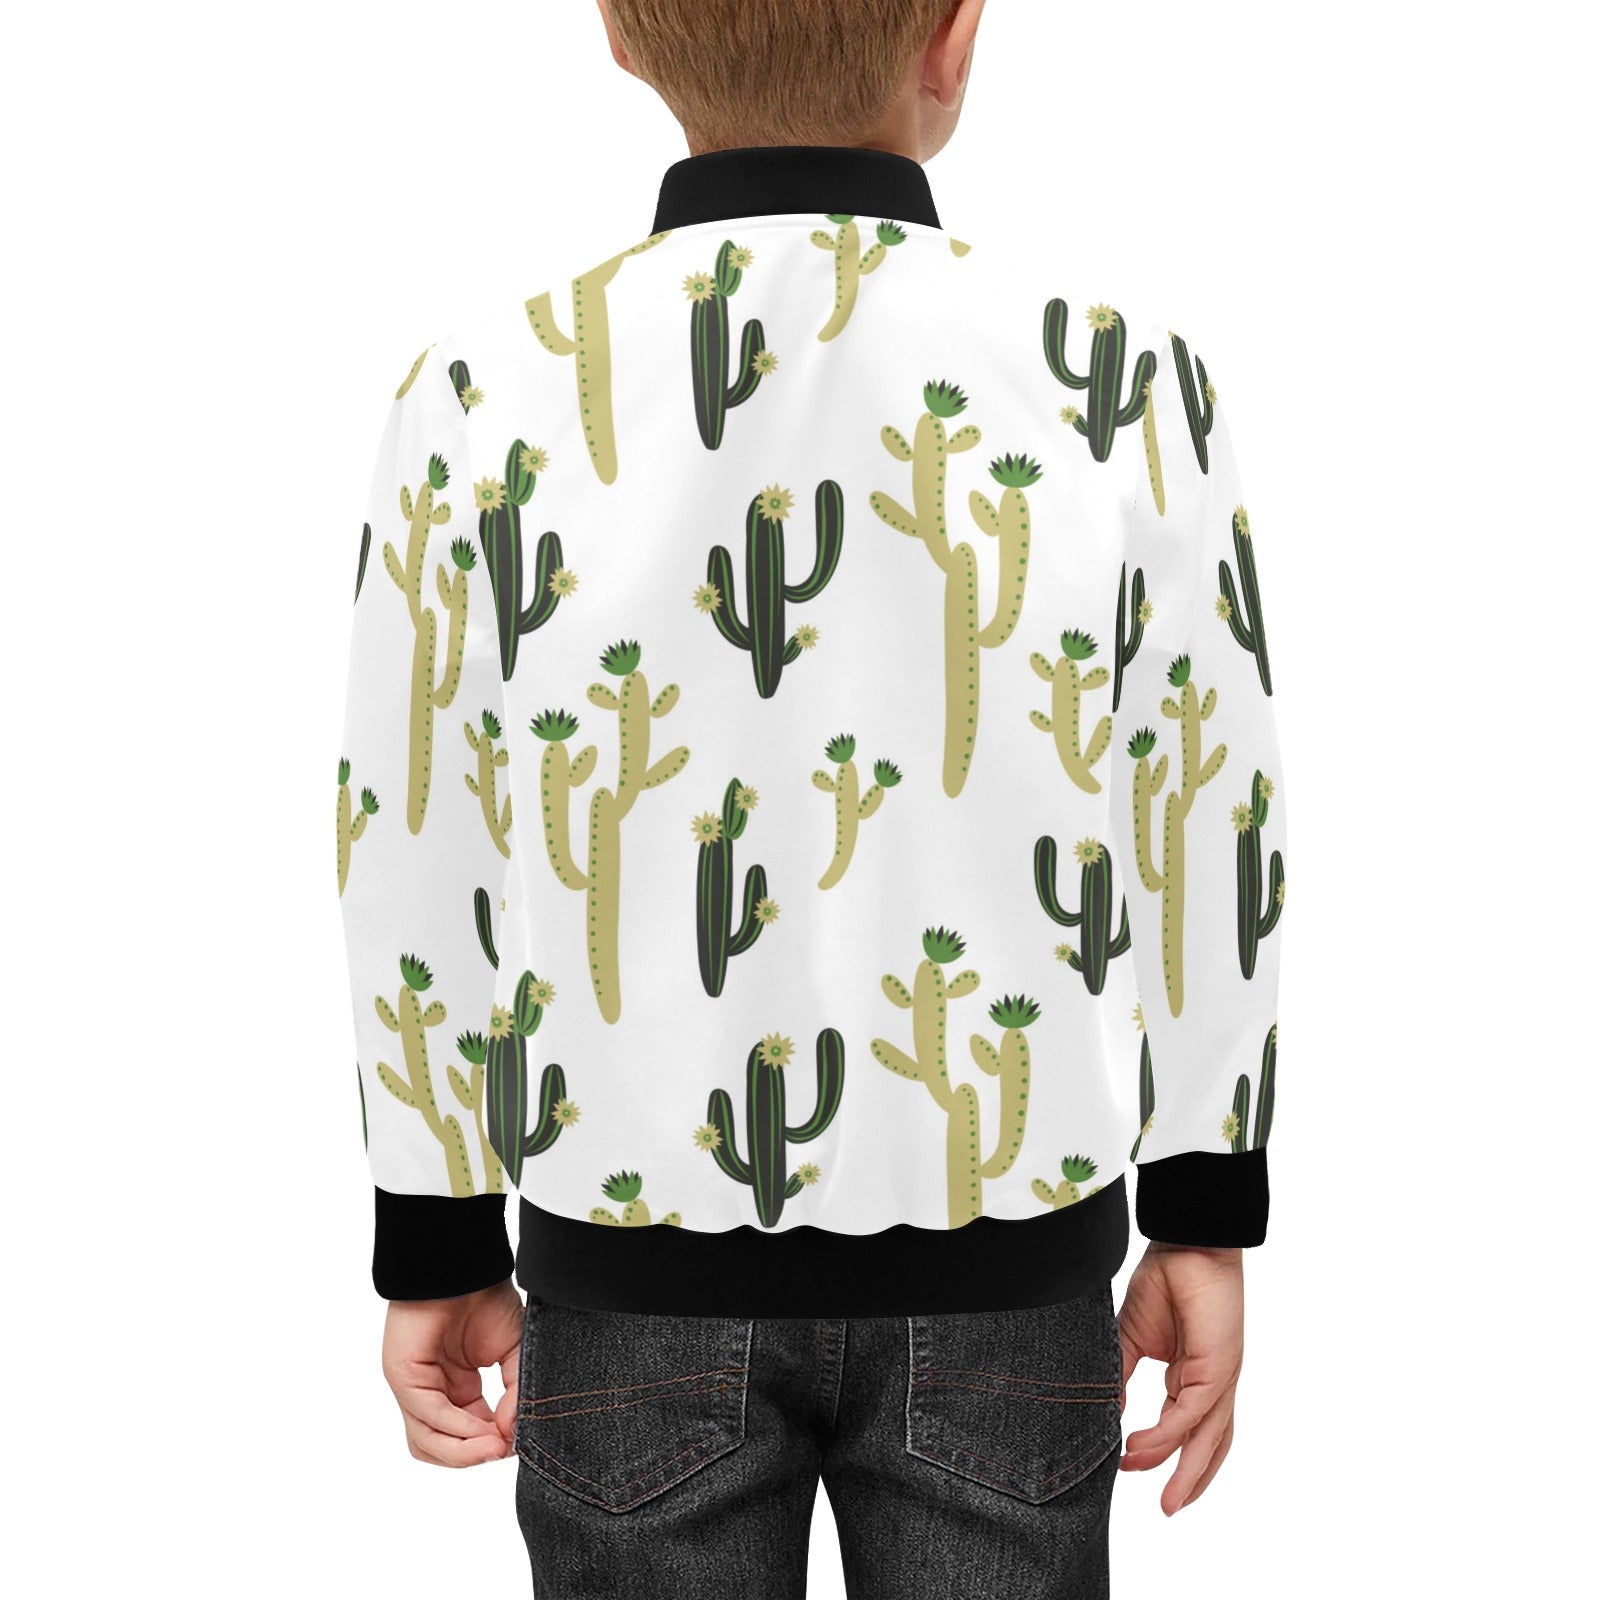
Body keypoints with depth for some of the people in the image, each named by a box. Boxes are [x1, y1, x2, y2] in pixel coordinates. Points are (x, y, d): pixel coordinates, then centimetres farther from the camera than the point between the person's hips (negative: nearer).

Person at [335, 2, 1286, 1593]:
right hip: (1002, 1255, 0)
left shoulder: (488, 389, -11)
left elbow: (414, 851, -5)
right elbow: (1208, 828, -4)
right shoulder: (1116, 374, -10)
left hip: (636, 1267, 0)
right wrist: (1205, 1227, 8)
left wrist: (437, 1252, 8)